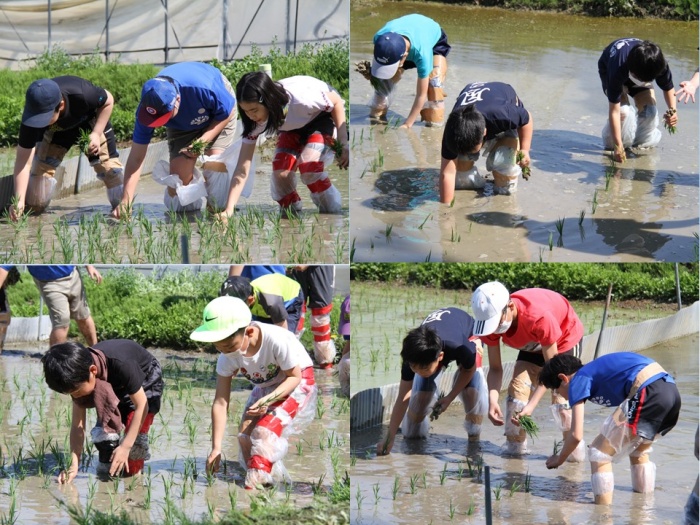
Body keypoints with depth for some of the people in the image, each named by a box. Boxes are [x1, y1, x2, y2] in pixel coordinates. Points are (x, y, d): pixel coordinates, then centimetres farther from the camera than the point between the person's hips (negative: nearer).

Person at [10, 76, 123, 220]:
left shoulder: (81, 95, -44)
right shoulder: (31, 117, -39)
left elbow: (108, 101, -20)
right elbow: (23, 160, -36)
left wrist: (96, 134, -28)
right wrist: (19, 201, -45)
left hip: (90, 122, 0)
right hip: (55, 131, 0)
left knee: (110, 170, -10)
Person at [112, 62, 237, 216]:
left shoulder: (203, 88, -45)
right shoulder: (149, 108, -35)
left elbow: (227, 113, -23)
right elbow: (136, 158, -30)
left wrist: (204, 140, -36)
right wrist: (126, 202, -38)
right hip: (182, 126, 3)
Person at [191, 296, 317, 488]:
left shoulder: (277, 340, -37)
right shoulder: (228, 357, -20)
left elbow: (295, 376, -22)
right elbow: (220, 403, -18)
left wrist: (268, 400, -38)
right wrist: (216, 448, -22)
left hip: (296, 384, -6)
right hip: (265, 387, 6)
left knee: (265, 430, -25)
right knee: (245, 435, -12)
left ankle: (255, 487, -23)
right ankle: (276, 479, 5)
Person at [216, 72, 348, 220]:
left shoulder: (300, 97, -41)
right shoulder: (255, 120, -27)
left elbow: (336, 102, -21)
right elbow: (242, 171, -26)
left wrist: (343, 144, -24)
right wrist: (229, 210, -35)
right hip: (293, 127, 4)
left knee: (309, 165, -29)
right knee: (280, 173, -20)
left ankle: (332, 216, -6)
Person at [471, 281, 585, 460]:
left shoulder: (539, 317, -45)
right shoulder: (491, 319, -28)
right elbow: (495, 368, -21)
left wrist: (531, 405, -42)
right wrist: (492, 401, -39)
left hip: (565, 337, -5)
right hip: (533, 344, 5)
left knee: (561, 397, -17)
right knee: (517, 388, -11)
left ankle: (576, 451, -1)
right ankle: (514, 446, 2)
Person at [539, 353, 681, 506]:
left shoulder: (578, 380, 7)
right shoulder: (596, 370, 31)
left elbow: (576, 436, 2)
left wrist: (558, 459, 20)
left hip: (647, 393, -9)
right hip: (671, 390, 9)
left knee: (599, 454, 3)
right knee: (638, 452, 31)